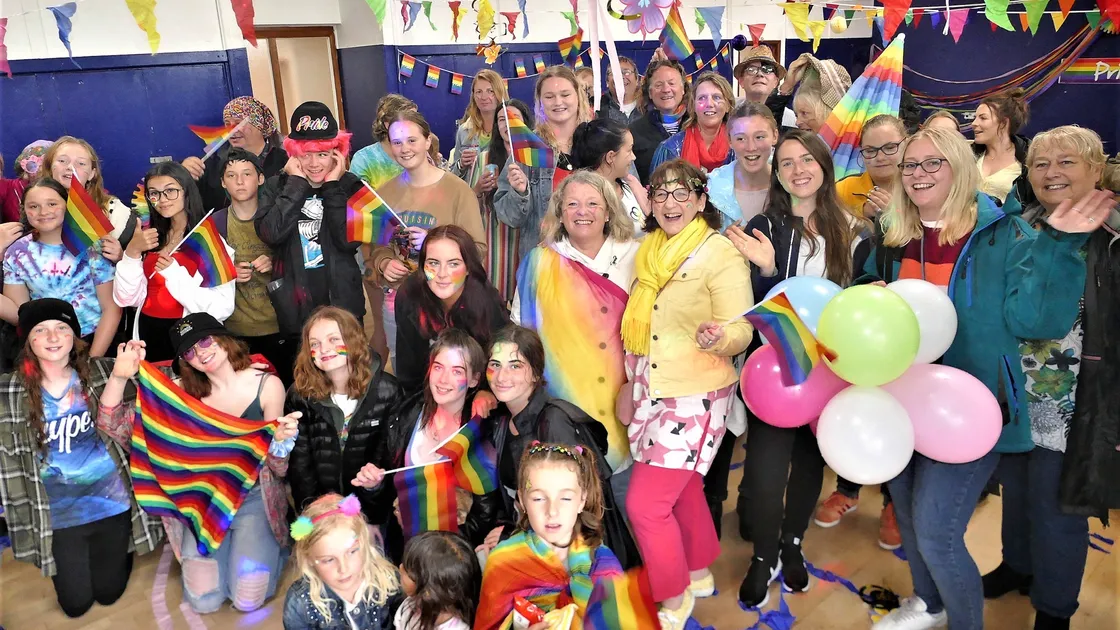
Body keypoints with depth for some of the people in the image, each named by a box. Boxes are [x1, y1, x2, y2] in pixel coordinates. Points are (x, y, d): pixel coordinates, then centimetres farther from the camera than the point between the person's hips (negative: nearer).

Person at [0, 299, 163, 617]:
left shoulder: (101, 373, -7)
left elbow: (112, 428, -21)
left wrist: (119, 377, -37)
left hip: (111, 504, -1)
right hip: (57, 516, 1)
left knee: (109, 593, 13)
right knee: (75, 604, 10)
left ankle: (121, 550, 43)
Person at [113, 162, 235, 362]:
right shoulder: (149, 237, 9)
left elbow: (222, 308, -18)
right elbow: (126, 299, 1)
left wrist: (175, 274, -22)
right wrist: (132, 252, -10)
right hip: (148, 336, 5)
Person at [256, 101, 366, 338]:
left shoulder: (350, 185, -2)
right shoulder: (277, 185, -1)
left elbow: (349, 240, -16)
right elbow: (270, 234, -18)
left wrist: (333, 187, -15)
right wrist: (297, 183, -15)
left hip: (341, 302, 0)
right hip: (294, 306, 1)